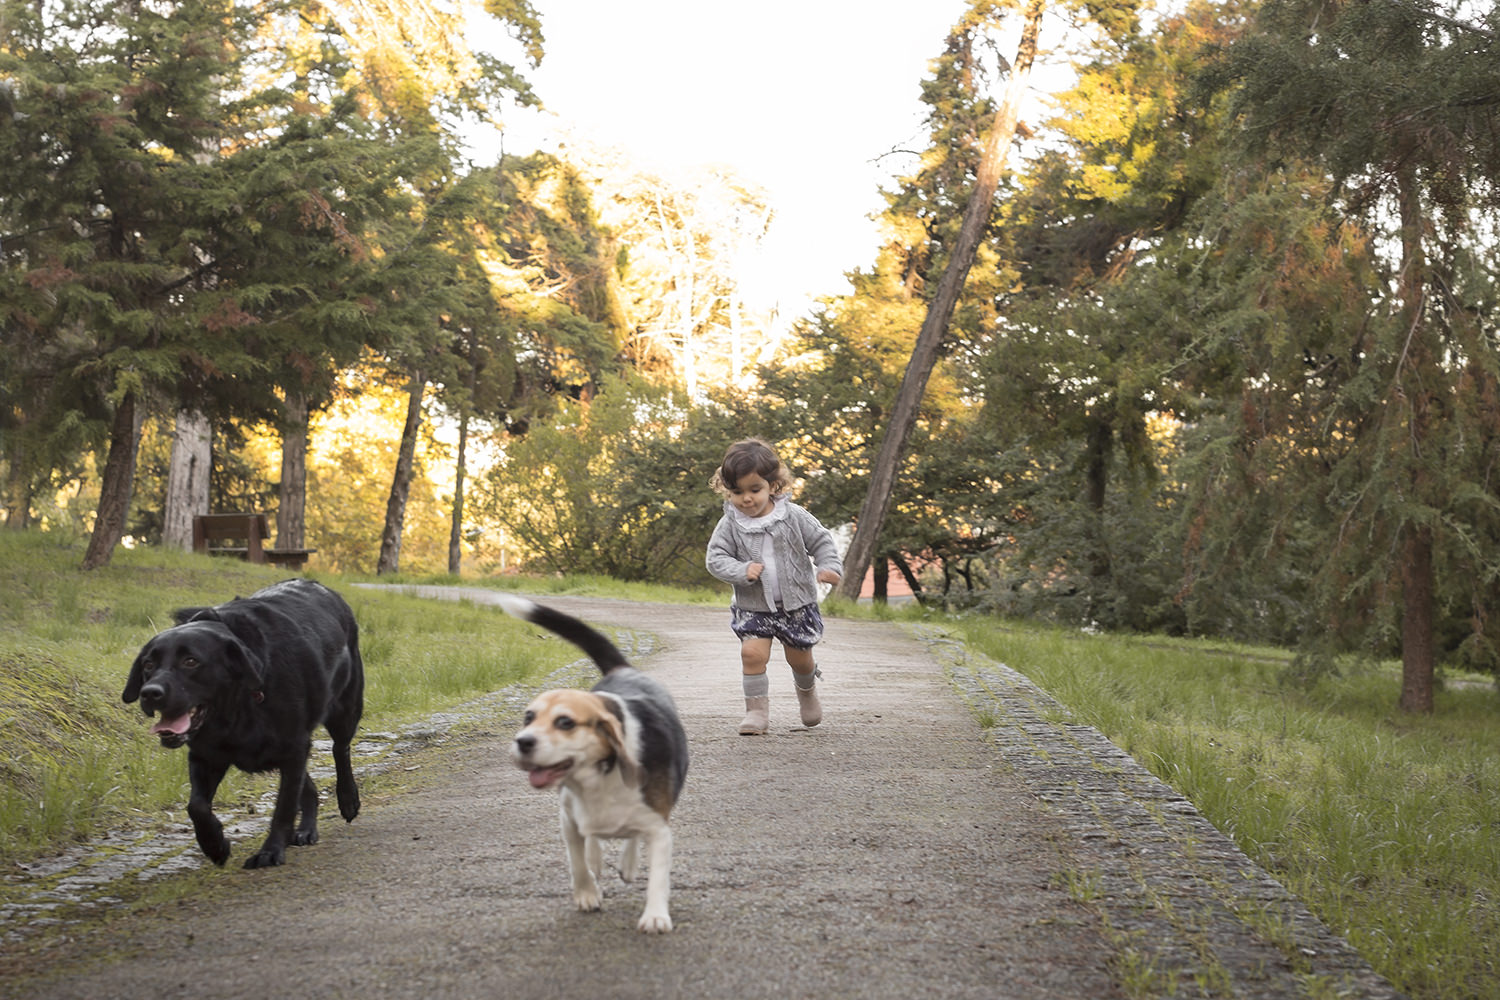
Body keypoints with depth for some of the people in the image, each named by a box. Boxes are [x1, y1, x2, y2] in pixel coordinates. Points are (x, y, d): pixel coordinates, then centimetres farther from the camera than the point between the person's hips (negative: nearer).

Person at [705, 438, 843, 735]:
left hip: (796, 602, 0)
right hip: (753, 606, 0)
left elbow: (821, 541, -2)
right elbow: (715, 557, -8)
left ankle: (807, 691, 43)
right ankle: (757, 711, -4)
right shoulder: (730, 524, -8)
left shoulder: (793, 516, -9)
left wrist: (829, 566, -20)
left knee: (799, 657, 10)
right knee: (753, 653, -17)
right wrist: (742, 571, -25)